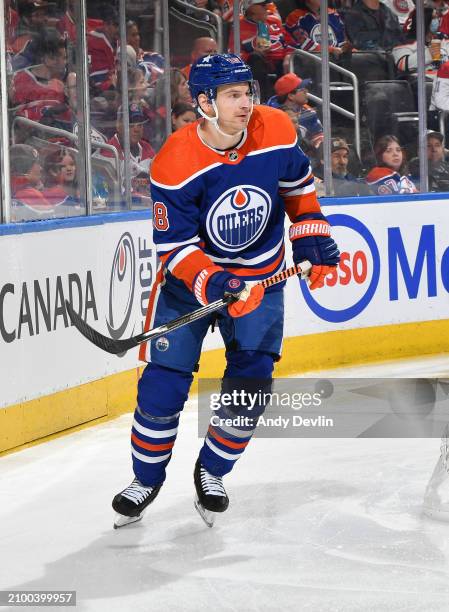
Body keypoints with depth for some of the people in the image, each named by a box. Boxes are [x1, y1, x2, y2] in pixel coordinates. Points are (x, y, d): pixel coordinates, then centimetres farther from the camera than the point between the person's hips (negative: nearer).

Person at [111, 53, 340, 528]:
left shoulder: (276, 132, -16)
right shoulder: (174, 164, -26)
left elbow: (298, 185, 6)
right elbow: (175, 248, -23)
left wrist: (312, 240, 2)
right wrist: (215, 285, -37)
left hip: (260, 276, 3)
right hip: (189, 276, -3)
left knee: (250, 381, -2)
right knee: (163, 384, -3)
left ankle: (211, 472, 20)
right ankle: (147, 480, 19)